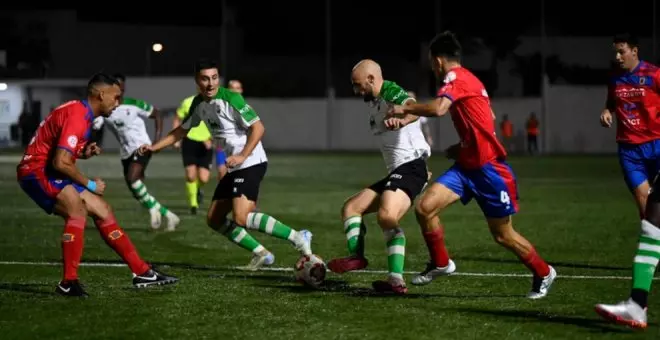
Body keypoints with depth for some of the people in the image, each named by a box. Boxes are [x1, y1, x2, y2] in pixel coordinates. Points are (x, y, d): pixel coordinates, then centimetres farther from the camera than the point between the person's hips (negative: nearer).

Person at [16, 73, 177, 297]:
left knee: (102, 210, 10)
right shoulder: (77, 116, -21)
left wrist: (83, 153, 3)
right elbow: (60, 163, -28)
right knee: (77, 210, -31)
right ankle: (68, 283, -28)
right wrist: (90, 185, -14)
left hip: (48, 170, 11)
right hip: (35, 171, -11)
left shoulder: (81, 113, 12)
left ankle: (141, 272, 16)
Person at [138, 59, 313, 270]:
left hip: (251, 163, -9)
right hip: (234, 167, 9)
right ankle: (261, 254, 11)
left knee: (241, 218, -24)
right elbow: (182, 130, 24)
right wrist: (154, 147, 19)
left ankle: (298, 238, -21)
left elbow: (258, 127, -17)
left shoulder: (230, 99, -14)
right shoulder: (199, 104, 9)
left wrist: (242, 156, -26)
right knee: (214, 219, 8)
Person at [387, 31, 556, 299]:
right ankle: (440, 263, 9)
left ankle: (543, 273, 24)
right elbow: (487, 120, 23)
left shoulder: (455, 77, -14)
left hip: (489, 167, -9)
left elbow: (438, 109, -33)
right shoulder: (467, 80, 15)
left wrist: (405, 110, -19)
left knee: (502, 235, 3)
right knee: (424, 207, -8)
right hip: (467, 165, 9)